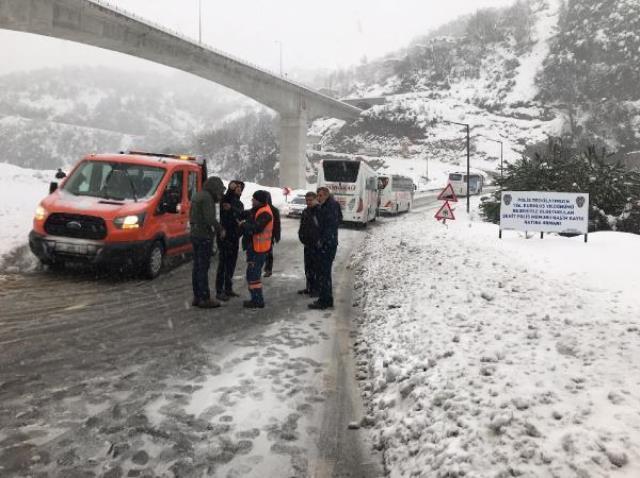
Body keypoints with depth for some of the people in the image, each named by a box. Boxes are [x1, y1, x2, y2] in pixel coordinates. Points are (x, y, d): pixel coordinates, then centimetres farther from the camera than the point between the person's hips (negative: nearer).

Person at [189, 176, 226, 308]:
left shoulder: (197, 195, 15)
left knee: (197, 267, 11)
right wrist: (221, 230, -10)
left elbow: (191, 216, 21)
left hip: (195, 235, 9)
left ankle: (197, 297, 16)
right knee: (203, 268, -6)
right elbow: (210, 218, -22)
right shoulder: (206, 197, -15)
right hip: (204, 236, -9)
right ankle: (205, 299, -2)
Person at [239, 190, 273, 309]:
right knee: (254, 273, 18)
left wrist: (243, 224, -14)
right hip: (254, 247, 11)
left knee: (253, 274, -8)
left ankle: (258, 301, -2)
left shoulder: (264, 213, -19)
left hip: (258, 249, -11)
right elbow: (246, 214, 21)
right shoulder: (258, 210, 13)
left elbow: (256, 228, -28)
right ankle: (256, 298, 28)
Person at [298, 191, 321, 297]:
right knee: (308, 267, 15)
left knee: (317, 268, -2)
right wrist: (302, 237, 7)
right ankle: (310, 287, 26)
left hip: (317, 245, -8)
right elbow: (302, 227, 21)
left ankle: (317, 289, 6)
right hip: (308, 245, 8)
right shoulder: (305, 212, 13)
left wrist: (320, 242, -15)